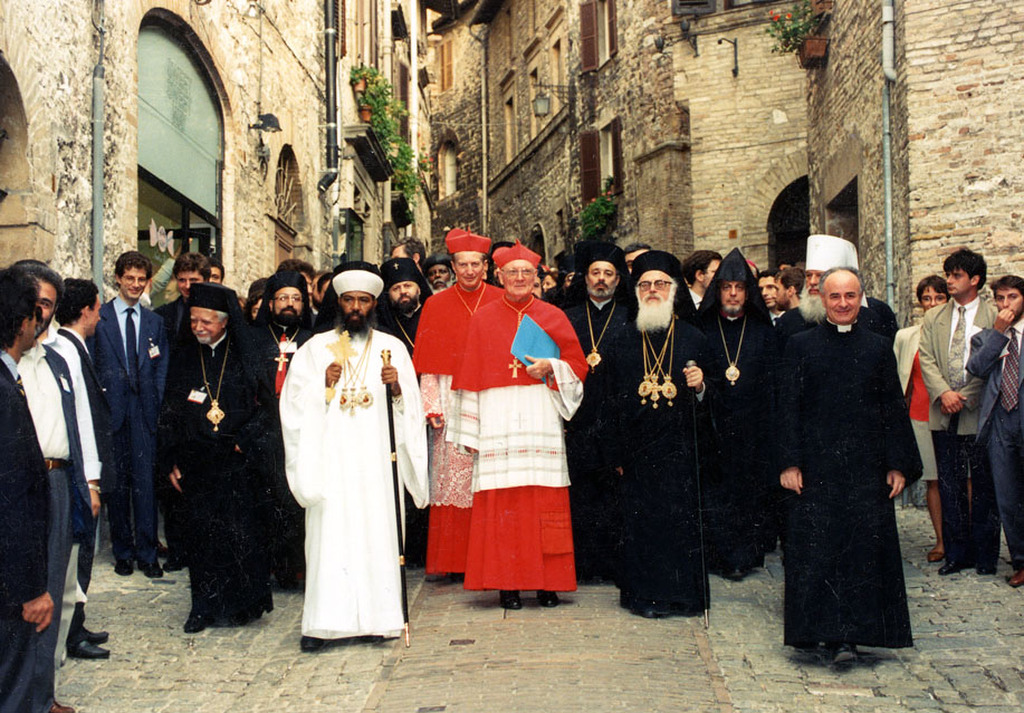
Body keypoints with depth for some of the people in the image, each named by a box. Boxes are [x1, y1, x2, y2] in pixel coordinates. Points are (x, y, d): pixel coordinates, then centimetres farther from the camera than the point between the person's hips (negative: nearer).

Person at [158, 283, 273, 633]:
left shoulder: (243, 358, 1)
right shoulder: (184, 359, 9)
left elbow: (261, 406, 0)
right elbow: (170, 413, 11)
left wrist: (244, 443, -10)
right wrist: (170, 461, 5)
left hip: (235, 463, -3)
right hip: (195, 465, 3)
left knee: (237, 531, -4)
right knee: (200, 534, 4)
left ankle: (238, 604, 8)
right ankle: (206, 606, 14)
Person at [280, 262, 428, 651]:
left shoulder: (392, 348, 11)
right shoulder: (316, 349, 10)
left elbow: (411, 409, 7)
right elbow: (294, 403, 5)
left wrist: (397, 388, -12)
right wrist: (324, 387, -11)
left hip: (376, 460, 1)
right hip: (330, 458, 0)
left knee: (378, 531, -2)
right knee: (329, 535, -6)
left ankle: (378, 617, 5)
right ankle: (323, 622, -5)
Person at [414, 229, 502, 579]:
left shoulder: (501, 302, 7)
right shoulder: (437, 306, 10)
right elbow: (429, 364, 8)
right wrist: (431, 406, -2)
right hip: (453, 401, 1)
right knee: (452, 477, -2)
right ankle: (455, 562, 4)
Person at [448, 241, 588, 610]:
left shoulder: (553, 317, 12)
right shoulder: (483, 319, 11)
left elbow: (578, 365, 13)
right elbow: (470, 377, 10)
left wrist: (550, 368, -8)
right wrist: (470, 430, 3)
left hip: (541, 418, 0)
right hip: (497, 420, 0)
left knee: (545, 502, -3)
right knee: (501, 505, -5)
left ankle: (547, 583, 4)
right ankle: (507, 584, 0)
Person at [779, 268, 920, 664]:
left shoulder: (879, 348, 7)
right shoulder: (801, 345, 4)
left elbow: (894, 409, 8)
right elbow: (789, 407, 1)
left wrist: (899, 465, 1)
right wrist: (789, 463, -6)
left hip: (866, 467, 1)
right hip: (816, 466, -1)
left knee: (863, 548, 0)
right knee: (814, 550, -1)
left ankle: (845, 634, 5)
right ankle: (815, 628, 8)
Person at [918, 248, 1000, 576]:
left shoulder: (994, 317, -1)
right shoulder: (933, 318, 12)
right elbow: (927, 360, 5)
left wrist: (966, 397, -13)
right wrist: (943, 393, -11)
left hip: (979, 412, -3)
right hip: (944, 414, 4)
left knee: (984, 487, 4)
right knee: (950, 487, 7)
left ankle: (985, 555, 14)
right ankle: (956, 552, 16)